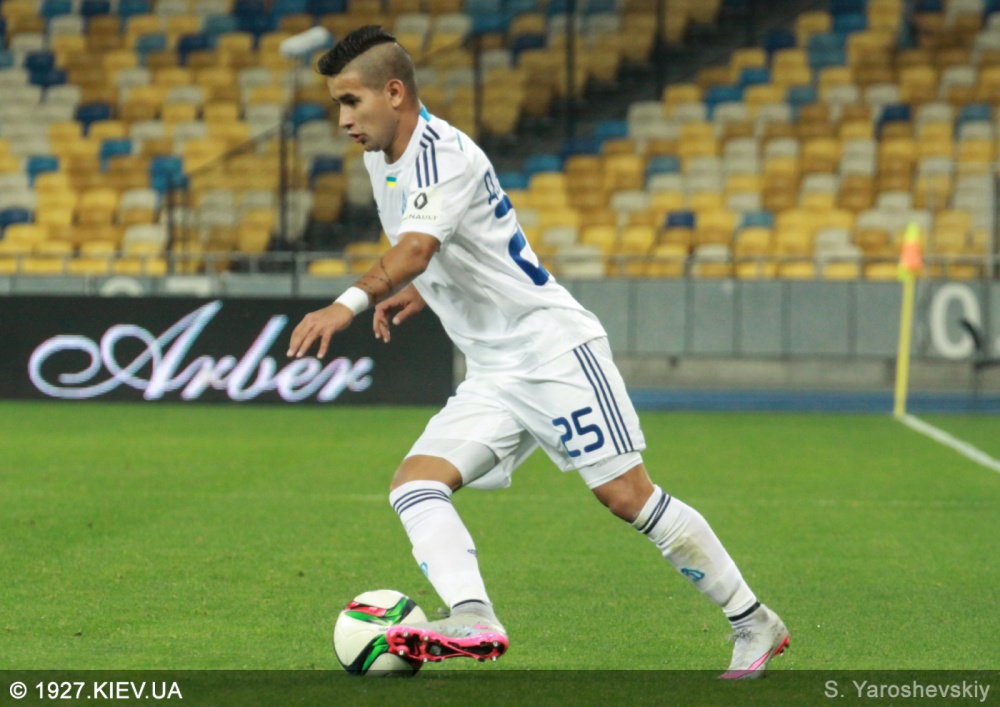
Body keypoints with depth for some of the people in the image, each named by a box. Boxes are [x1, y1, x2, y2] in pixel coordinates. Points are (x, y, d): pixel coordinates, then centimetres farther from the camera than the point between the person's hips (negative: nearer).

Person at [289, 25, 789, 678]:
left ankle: (754, 623, 3)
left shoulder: (442, 152, -18)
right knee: (414, 485, -13)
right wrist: (419, 290, 14)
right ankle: (475, 621, -32)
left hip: (554, 347, -9)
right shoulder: (382, 160, 12)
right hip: (492, 375, 9)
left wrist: (350, 304, -52)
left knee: (628, 496, -10)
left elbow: (413, 251, -37)